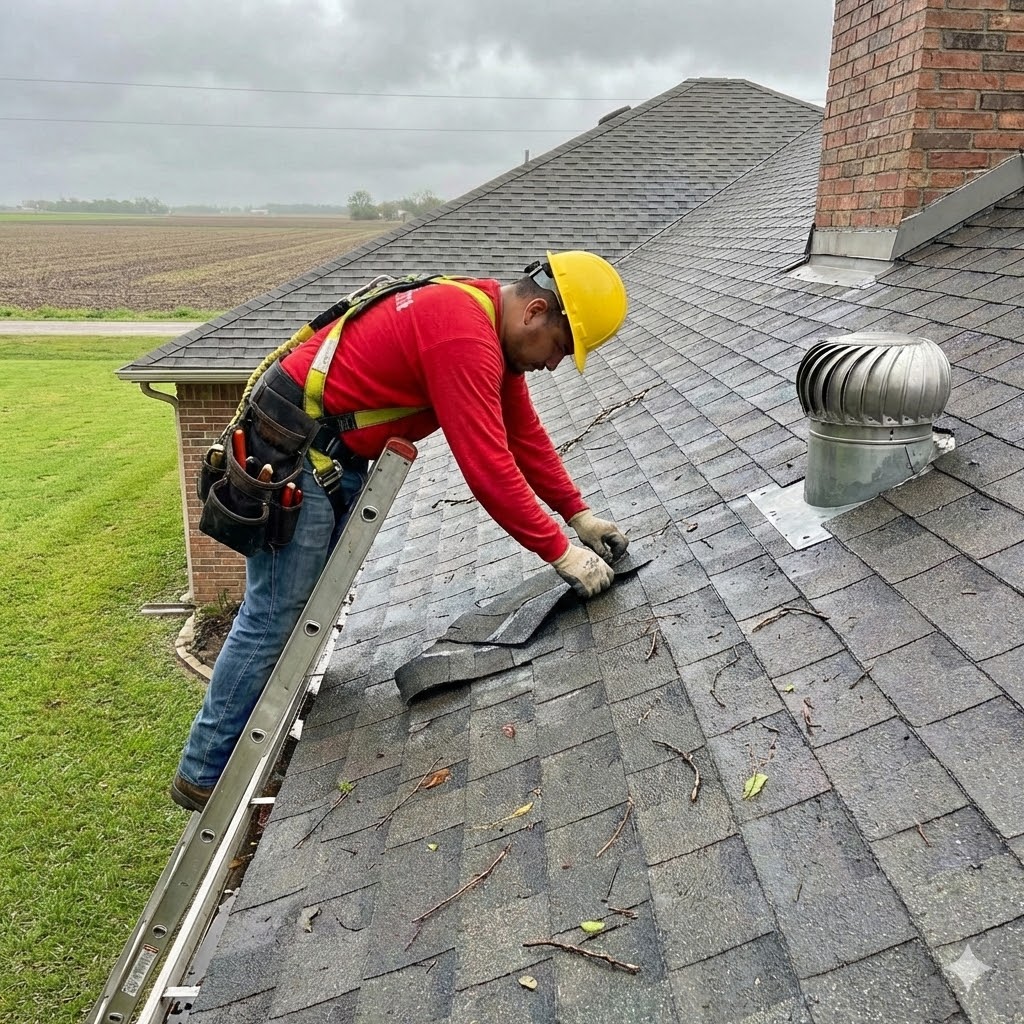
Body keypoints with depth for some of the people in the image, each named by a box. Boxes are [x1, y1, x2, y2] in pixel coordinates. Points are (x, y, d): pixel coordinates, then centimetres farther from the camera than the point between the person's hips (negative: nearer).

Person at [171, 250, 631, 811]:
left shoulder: (494, 328, 6)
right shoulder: (465, 337, -26)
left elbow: (524, 435, 11)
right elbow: (488, 467, -28)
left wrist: (579, 515, 8)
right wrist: (561, 553, -20)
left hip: (337, 455, 10)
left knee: (313, 611, 14)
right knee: (274, 621, -3)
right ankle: (204, 776, 11)